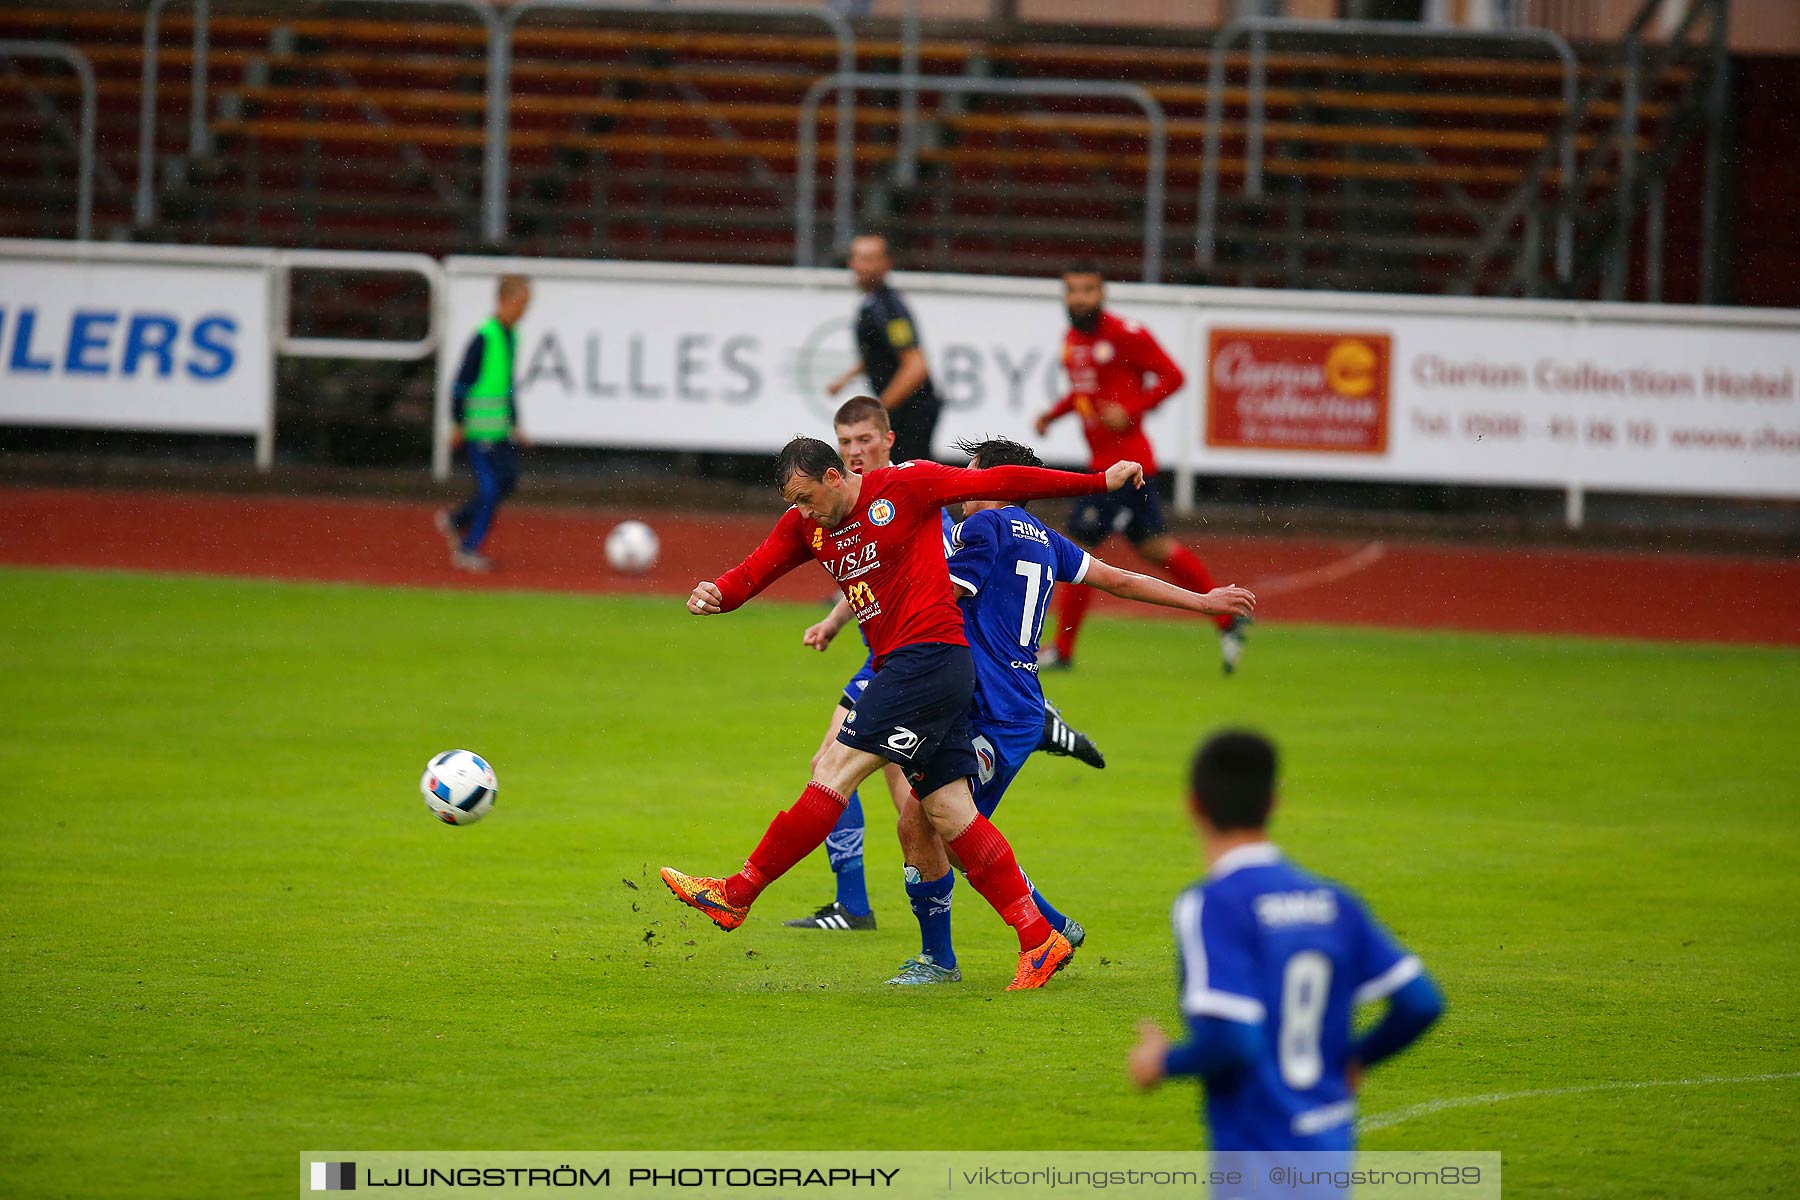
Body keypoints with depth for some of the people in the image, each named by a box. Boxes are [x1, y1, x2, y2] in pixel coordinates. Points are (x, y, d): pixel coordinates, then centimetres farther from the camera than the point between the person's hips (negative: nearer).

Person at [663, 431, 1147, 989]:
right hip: (899, 667, 8)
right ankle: (1040, 940, 6)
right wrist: (715, 593, -19)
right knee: (950, 814, 4)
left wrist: (1100, 481, 2)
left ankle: (736, 895, -8)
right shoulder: (804, 525, 13)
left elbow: (999, 483, -1)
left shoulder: (907, 484, -5)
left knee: (836, 769, -11)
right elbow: (754, 571, 5)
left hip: (930, 657, -8)